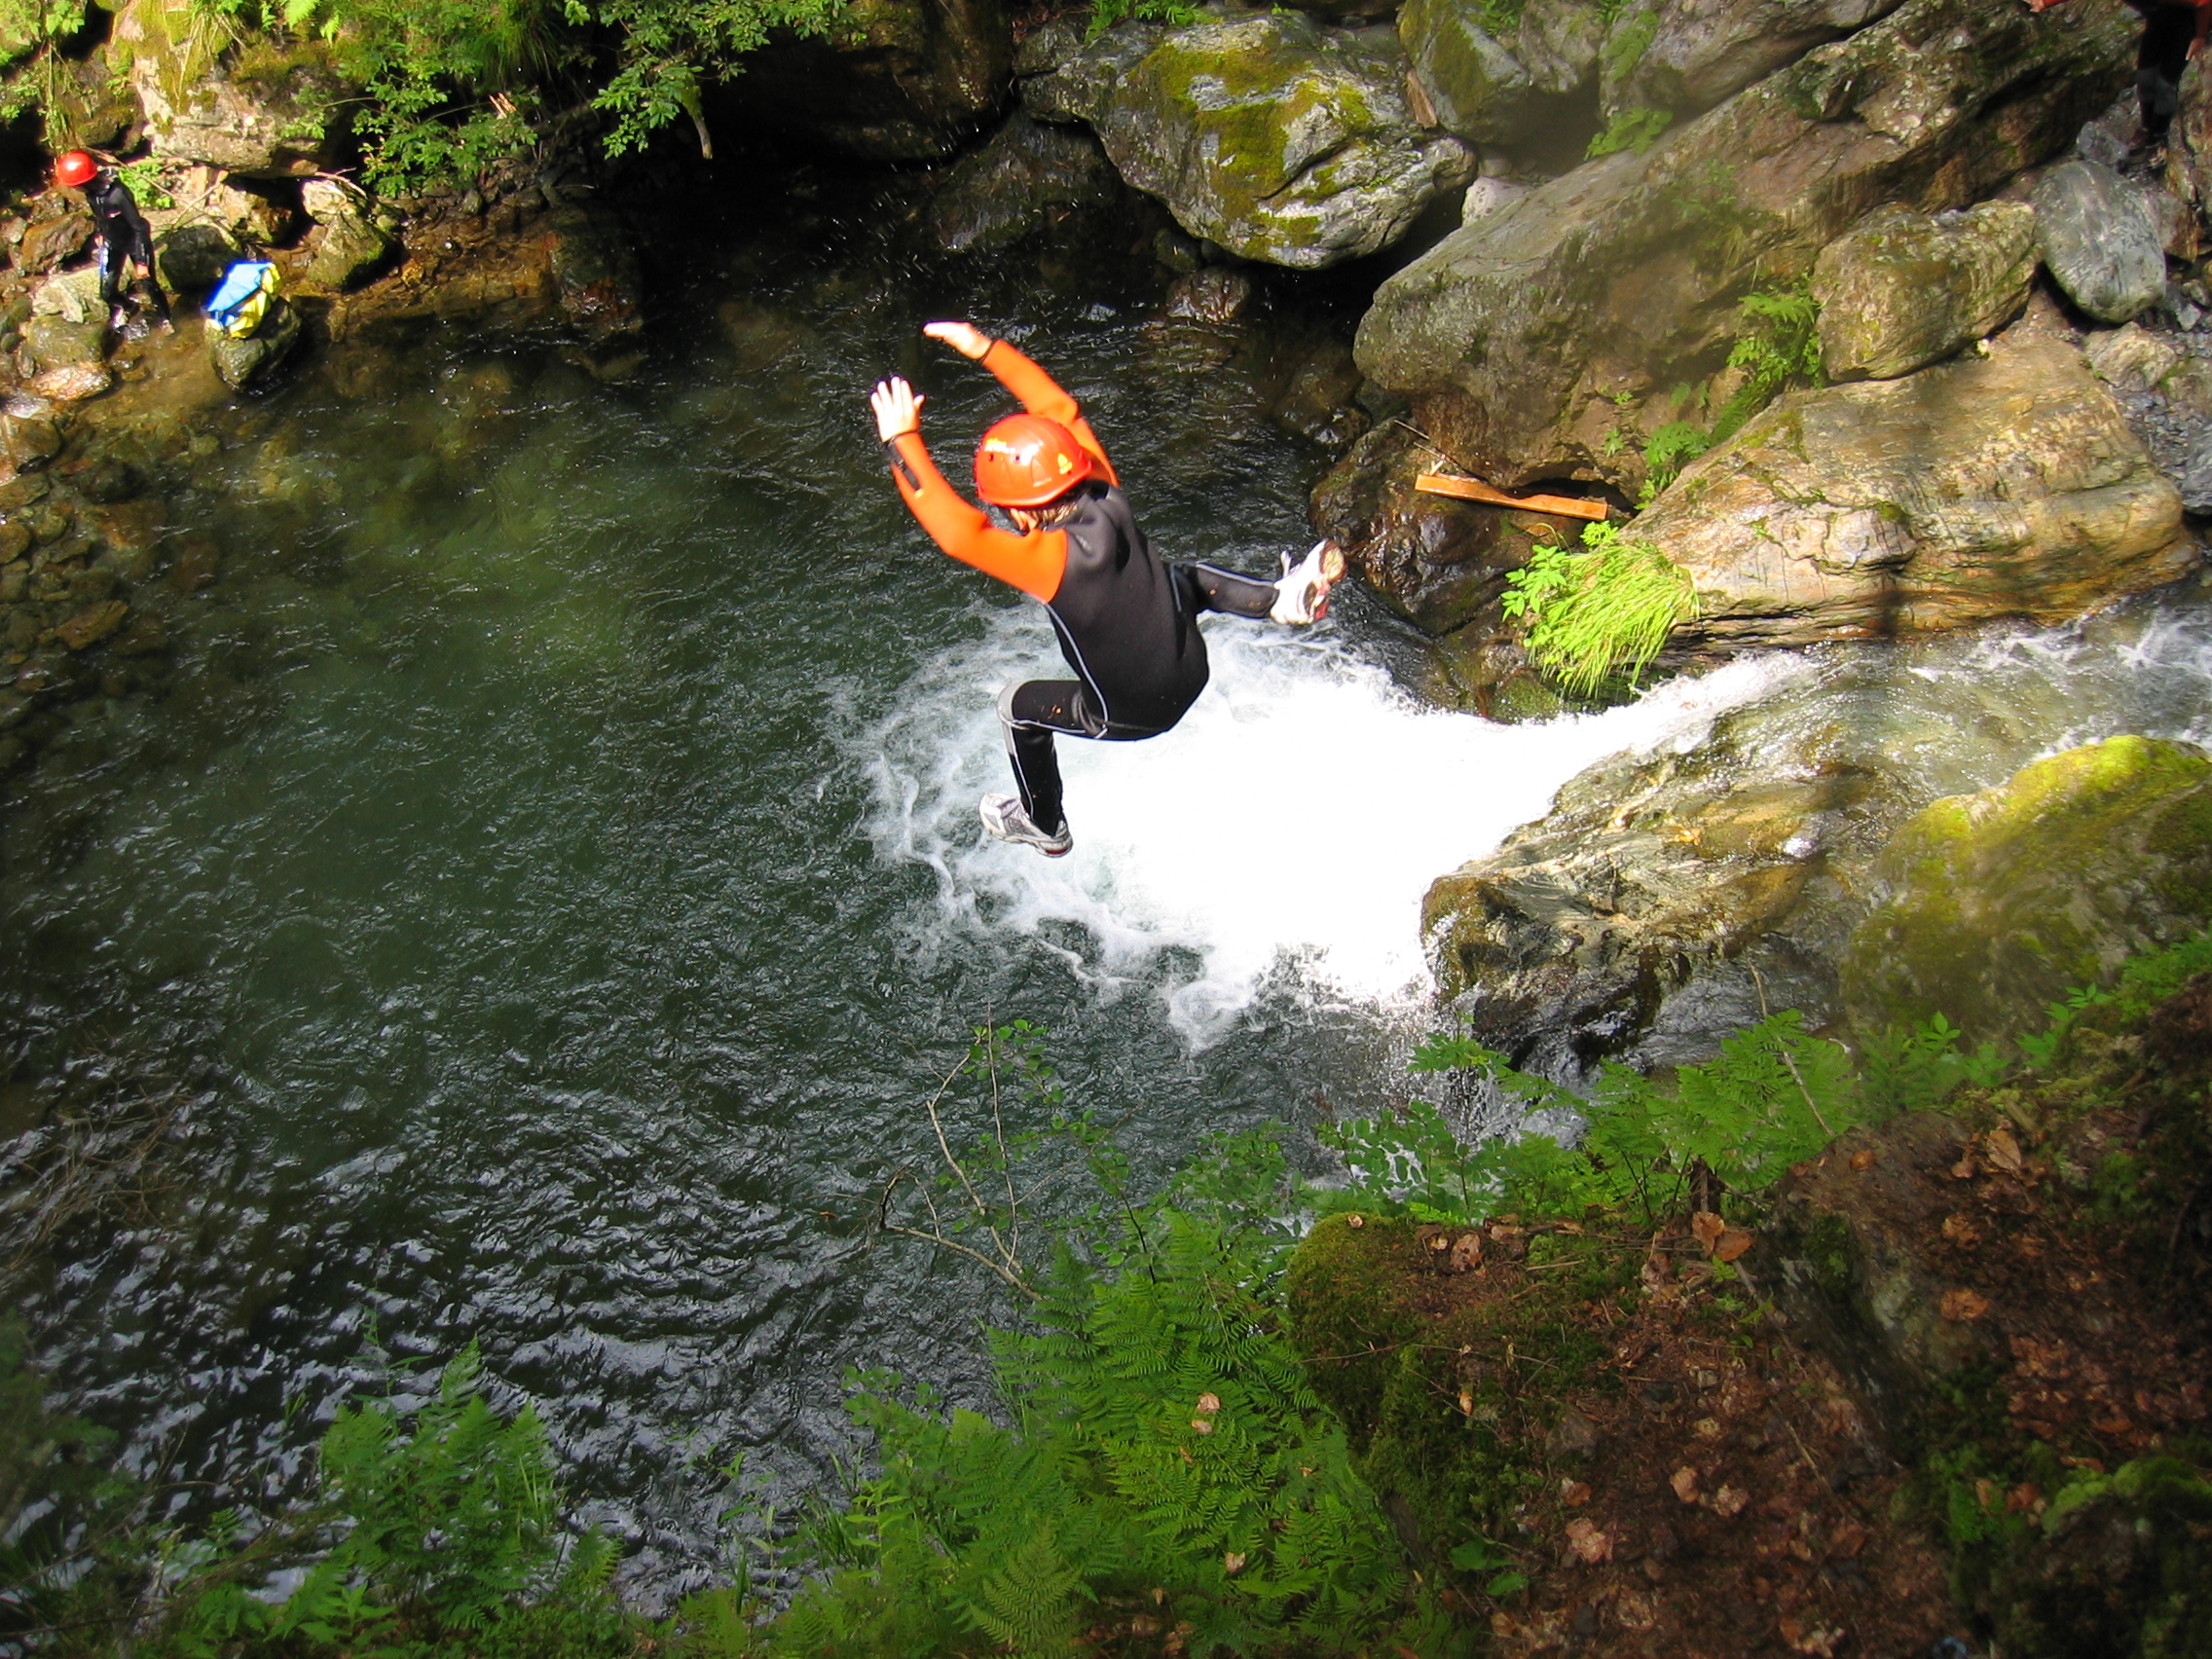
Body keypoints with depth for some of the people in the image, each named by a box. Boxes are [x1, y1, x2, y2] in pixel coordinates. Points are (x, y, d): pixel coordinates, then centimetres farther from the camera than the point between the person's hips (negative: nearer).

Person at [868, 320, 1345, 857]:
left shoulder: (1053, 559, -36)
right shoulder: (1109, 503, -18)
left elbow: (956, 530, -41)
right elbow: (1060, 409, -8)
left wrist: (902, 441, -32)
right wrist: (985, 349, -8)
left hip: (1135, 714, -5)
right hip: (1193, 672, 5)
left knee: (1017, 707, 20)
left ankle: (1044, 827, 41)